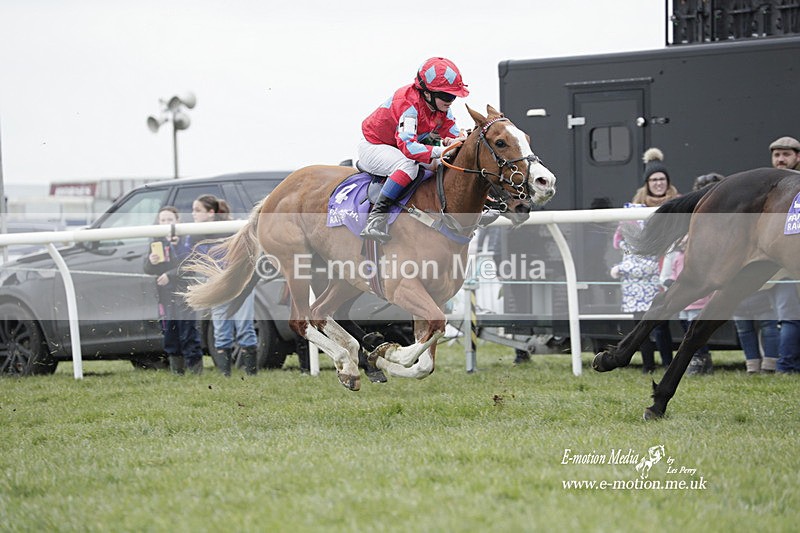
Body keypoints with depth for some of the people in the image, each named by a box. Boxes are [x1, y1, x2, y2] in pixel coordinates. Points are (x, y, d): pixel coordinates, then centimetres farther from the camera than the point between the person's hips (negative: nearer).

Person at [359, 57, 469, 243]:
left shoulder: (441, 108, -6)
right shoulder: (408, 104, -32)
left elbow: (455, 135, -2)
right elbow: (408, 146, -44)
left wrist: (456, 142, -27)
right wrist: (443, 151, -50)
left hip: (400, 149, 9)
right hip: (373, 148, -9)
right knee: (409, 165, -37)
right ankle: (377, 216, -40)